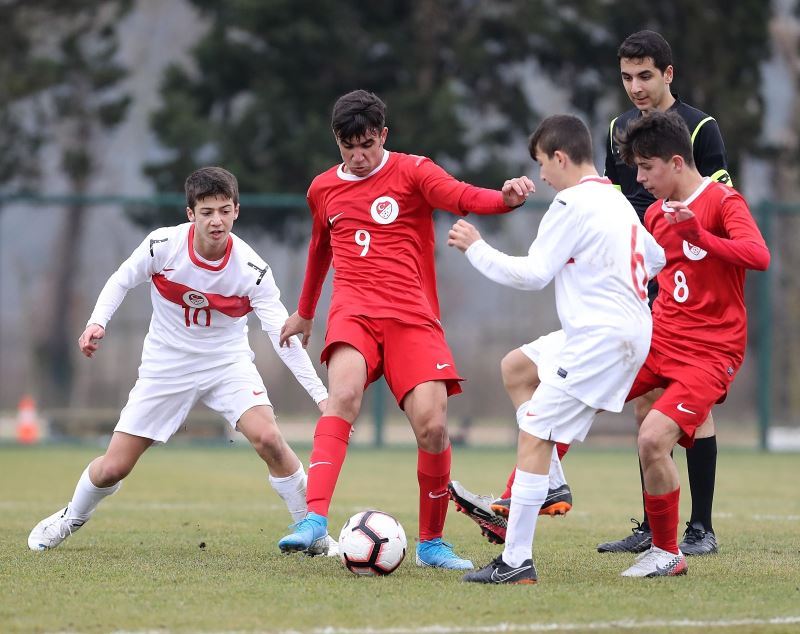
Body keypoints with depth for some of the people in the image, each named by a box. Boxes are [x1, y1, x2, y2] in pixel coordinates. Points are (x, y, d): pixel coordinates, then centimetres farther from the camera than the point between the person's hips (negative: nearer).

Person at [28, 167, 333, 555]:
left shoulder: (252, 269, -19)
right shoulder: (162, 245, -18)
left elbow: (282, 334, -23)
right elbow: (122, 281, 1)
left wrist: (320, 393, -32)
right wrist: (97, 322, -17)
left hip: (228, 362, -1)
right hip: (166, 366, 1)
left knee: (268, 438, -27)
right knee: (113, 468, 1)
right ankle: (72, 517, 35)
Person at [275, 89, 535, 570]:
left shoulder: (412, 172, 2)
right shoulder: (323, 190, 15)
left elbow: (463, 197, -17)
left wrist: (507, 198, -39)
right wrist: (305, 313, 45)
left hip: (413, 316, -1)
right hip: (354, 309, 1)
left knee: (433, 427, -12)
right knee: (344, 393, -29)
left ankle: (432, 543, 9)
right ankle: (315, 520, -40)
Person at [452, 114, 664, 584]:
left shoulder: (573, 204, -13)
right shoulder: (617, 200, 16)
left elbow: (533, 274, -15)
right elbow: (656, 258, 26)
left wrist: (476, 249, -5)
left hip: (599, 338, -10)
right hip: (633, 329, 10)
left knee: (534, 435, -11)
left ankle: (517, 562, -16)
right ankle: (549, 488, 17)